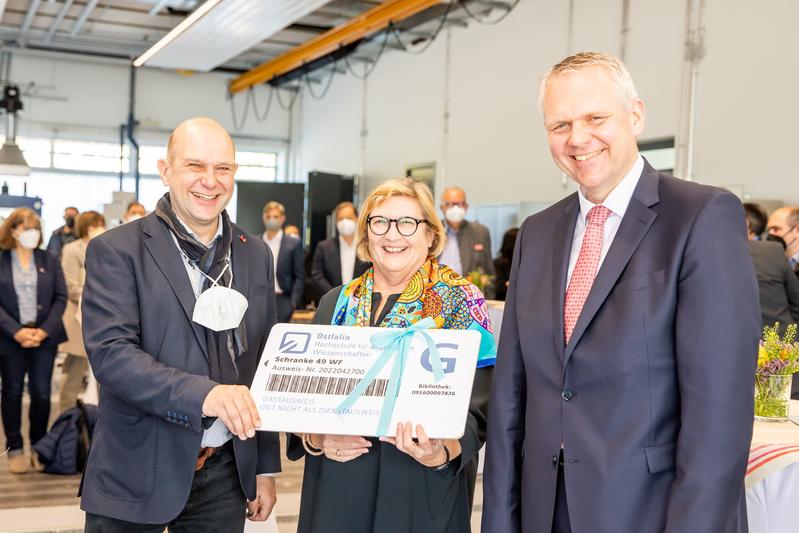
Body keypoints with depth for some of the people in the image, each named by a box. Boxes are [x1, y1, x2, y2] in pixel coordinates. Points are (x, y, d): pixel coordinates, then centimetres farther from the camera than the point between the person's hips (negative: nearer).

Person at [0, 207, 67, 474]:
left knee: (41, 393, 3)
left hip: (44, 337, 1)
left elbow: (61, 297, 1)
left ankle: (38, 447, 18)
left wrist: (44, 330, -11)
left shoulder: (49, 261, 5)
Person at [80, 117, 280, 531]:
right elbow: (109, 352, -18)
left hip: (226, 474, 4)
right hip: (137, 476, -3)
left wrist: (265, 467, 11)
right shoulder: (116, 250, -7)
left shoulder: (256, 255, 7)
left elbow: (263, 366, 11)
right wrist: (202, 393, -33)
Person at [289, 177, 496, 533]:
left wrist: (442, 453, -27)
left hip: (424, 493, -3)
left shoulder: (461, 304, -5)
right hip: (337, 489, 3)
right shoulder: (337, 303, 7)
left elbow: (475, 408, -9)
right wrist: (313, 438, -11)